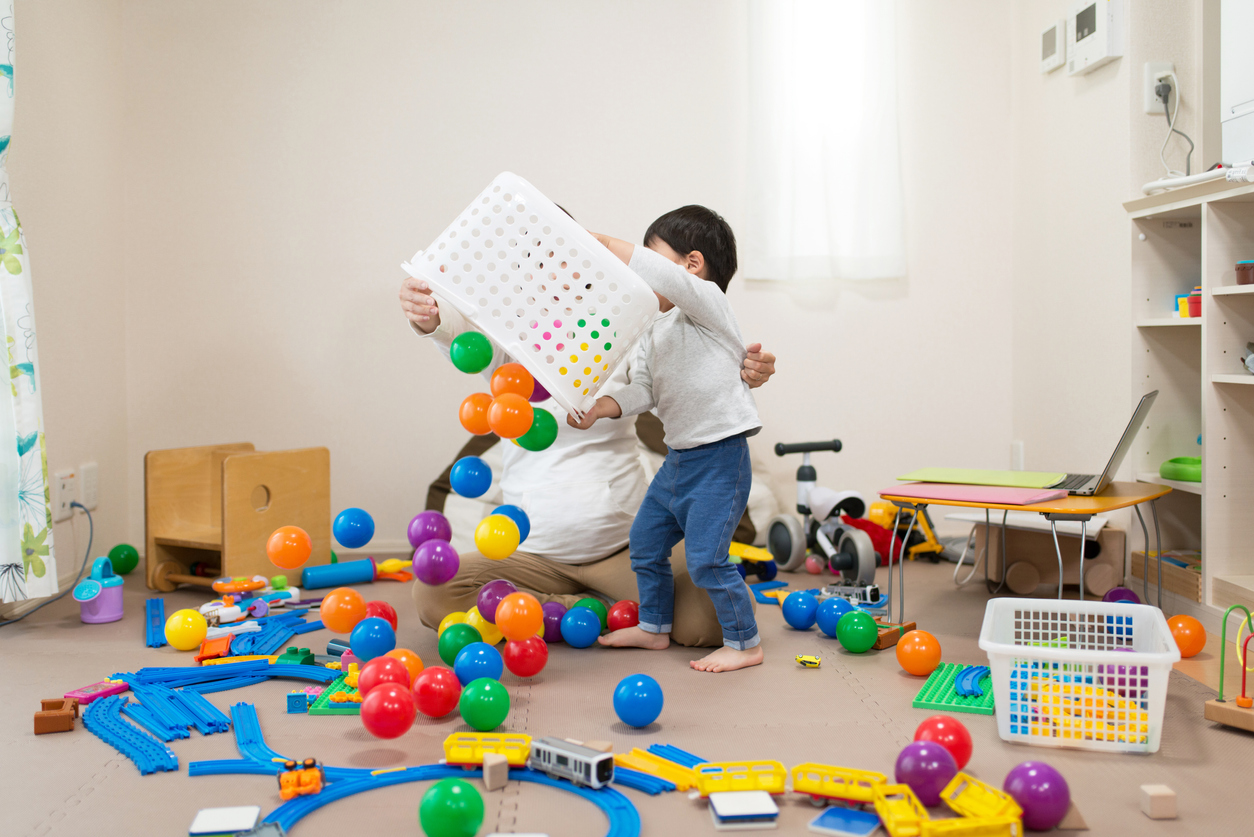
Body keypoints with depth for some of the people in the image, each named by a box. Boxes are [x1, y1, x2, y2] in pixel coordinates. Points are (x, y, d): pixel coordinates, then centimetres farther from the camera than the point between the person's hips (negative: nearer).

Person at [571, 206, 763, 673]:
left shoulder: (707, 301, -9)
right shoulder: (654, 328, 15)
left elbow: (667, 278, -30)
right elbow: (644, 388, 9)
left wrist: (606, 245, -30)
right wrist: (602, 407, -8)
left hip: (719, 459, -9)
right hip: (679, 457, 9)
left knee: (705, 557, -9)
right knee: (645, 540, 17)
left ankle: (744, 643, 8)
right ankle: (654, 627, 35)